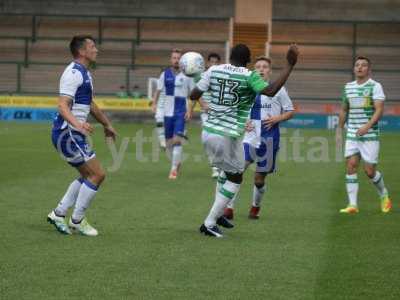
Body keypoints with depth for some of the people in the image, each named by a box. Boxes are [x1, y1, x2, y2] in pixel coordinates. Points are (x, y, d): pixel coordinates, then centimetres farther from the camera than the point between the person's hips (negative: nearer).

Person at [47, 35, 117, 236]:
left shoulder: (83, 73, 16)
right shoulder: (73, 73, -16)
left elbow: (90, 104, 30)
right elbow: (62, 106, -26)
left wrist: (106, 124, 38)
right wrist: (77, 124, -43)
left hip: (73, 134, 10)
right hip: (67, 134, -10)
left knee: (87, 176, 16)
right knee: (97, 174, -8)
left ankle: (58, 214, 18)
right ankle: (77, 221, 0)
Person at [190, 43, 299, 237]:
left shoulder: (214, 70, 4)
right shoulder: (249, 76, -9)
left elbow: (193, 95, 6)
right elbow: (270, 91, -23)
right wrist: (290, 65, -19)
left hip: (208, 132, 6)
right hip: (228, 136, -6)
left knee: (228, 171, 29)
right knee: (235, 178, 10)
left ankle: (217, 214, 34)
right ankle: (209, 224, 5)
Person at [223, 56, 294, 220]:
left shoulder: (277, 89, 0)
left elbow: (290, 111, 5)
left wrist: (277, 119, -12)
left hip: (269, 139, -1)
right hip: (250, 137, 1)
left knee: (259, 178, 7)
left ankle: (255, 207, 35)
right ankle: (229, 208, -13)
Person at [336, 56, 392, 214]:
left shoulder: (375, 86, -6)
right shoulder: (348, 87, 11)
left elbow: (379, 110, -15)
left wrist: (368, 126, -28)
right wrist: (339, 130, 20)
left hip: (370, 136, -4)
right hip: (351, 135, 4)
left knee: (369, 171, -3)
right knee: (351, 167, -7)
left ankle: (384, 196, 24)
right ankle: (353, 205, -5)